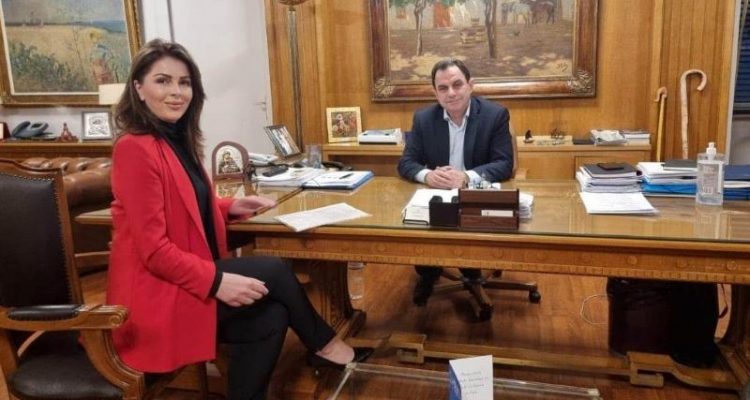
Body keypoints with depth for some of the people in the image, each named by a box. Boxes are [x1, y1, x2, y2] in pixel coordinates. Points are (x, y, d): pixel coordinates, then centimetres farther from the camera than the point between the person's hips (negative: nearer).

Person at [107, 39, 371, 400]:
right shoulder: (135, 149, -18)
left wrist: (231, 208, 5)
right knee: (274, 271, -12)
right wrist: (216, 281, -25)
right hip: (155, 296, -8)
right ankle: (324, 345, 11)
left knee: (270, 316, -11)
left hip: (182, 283, 8)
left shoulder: (178, 140, 11)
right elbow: (153, 249, -21)